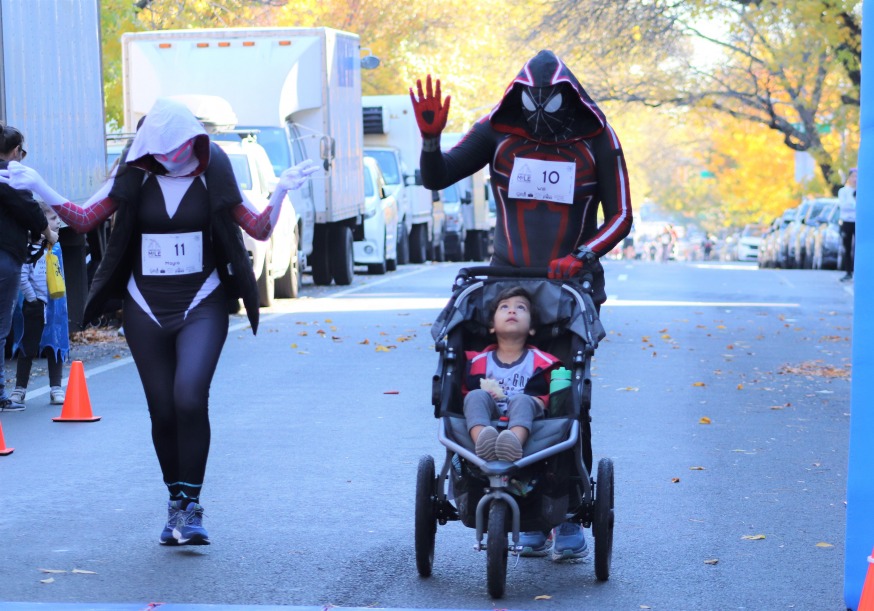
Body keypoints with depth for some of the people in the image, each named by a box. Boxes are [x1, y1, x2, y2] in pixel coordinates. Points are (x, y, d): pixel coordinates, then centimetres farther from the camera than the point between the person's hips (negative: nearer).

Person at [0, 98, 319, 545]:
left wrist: (281, 192, -15)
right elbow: (83, 219, 4)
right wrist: (39, 188, -9)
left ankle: (191, 504, -12)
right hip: (146, 308, 2)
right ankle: (176, 504, 21)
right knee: (162, 410, 5)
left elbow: (260, 229, 2)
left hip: (202, 305, -2)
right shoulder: (133, 178, 2)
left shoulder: (214, 178, 0)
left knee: (190, 397, -22)